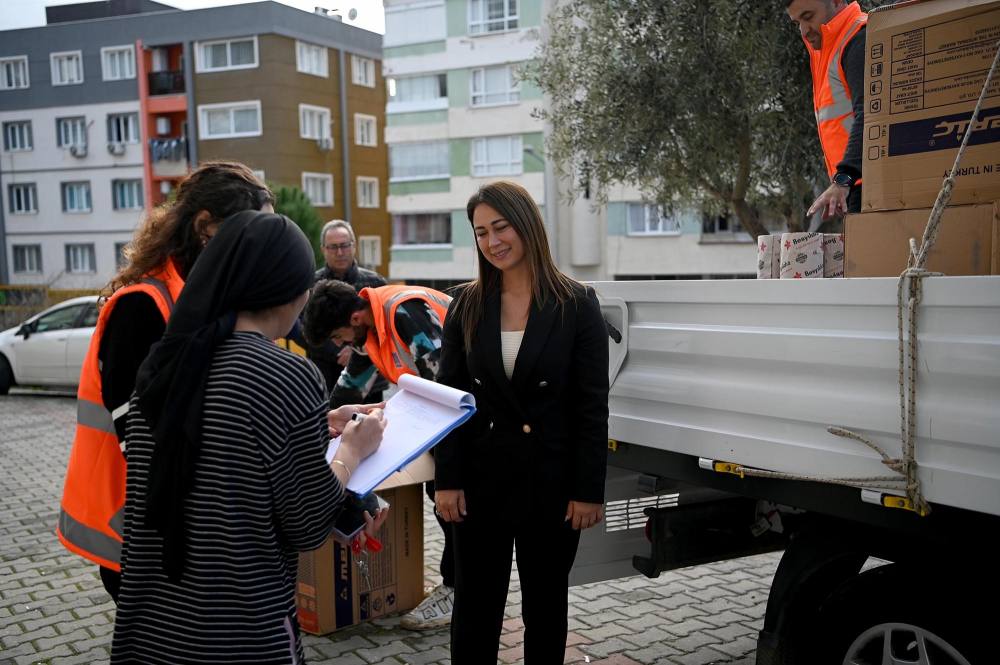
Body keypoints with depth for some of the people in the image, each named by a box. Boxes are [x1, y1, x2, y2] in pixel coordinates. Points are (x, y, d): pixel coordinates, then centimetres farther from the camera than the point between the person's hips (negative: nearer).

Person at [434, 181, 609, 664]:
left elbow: (592, 405, -6)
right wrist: (447, 479, -4)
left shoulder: (577, 304, -6)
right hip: (482, 476, 2)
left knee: (546, 605, 14)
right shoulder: (467, 305, 1)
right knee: (475, 606, 11)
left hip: (552, 478, -2)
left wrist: (588, 489, -9)